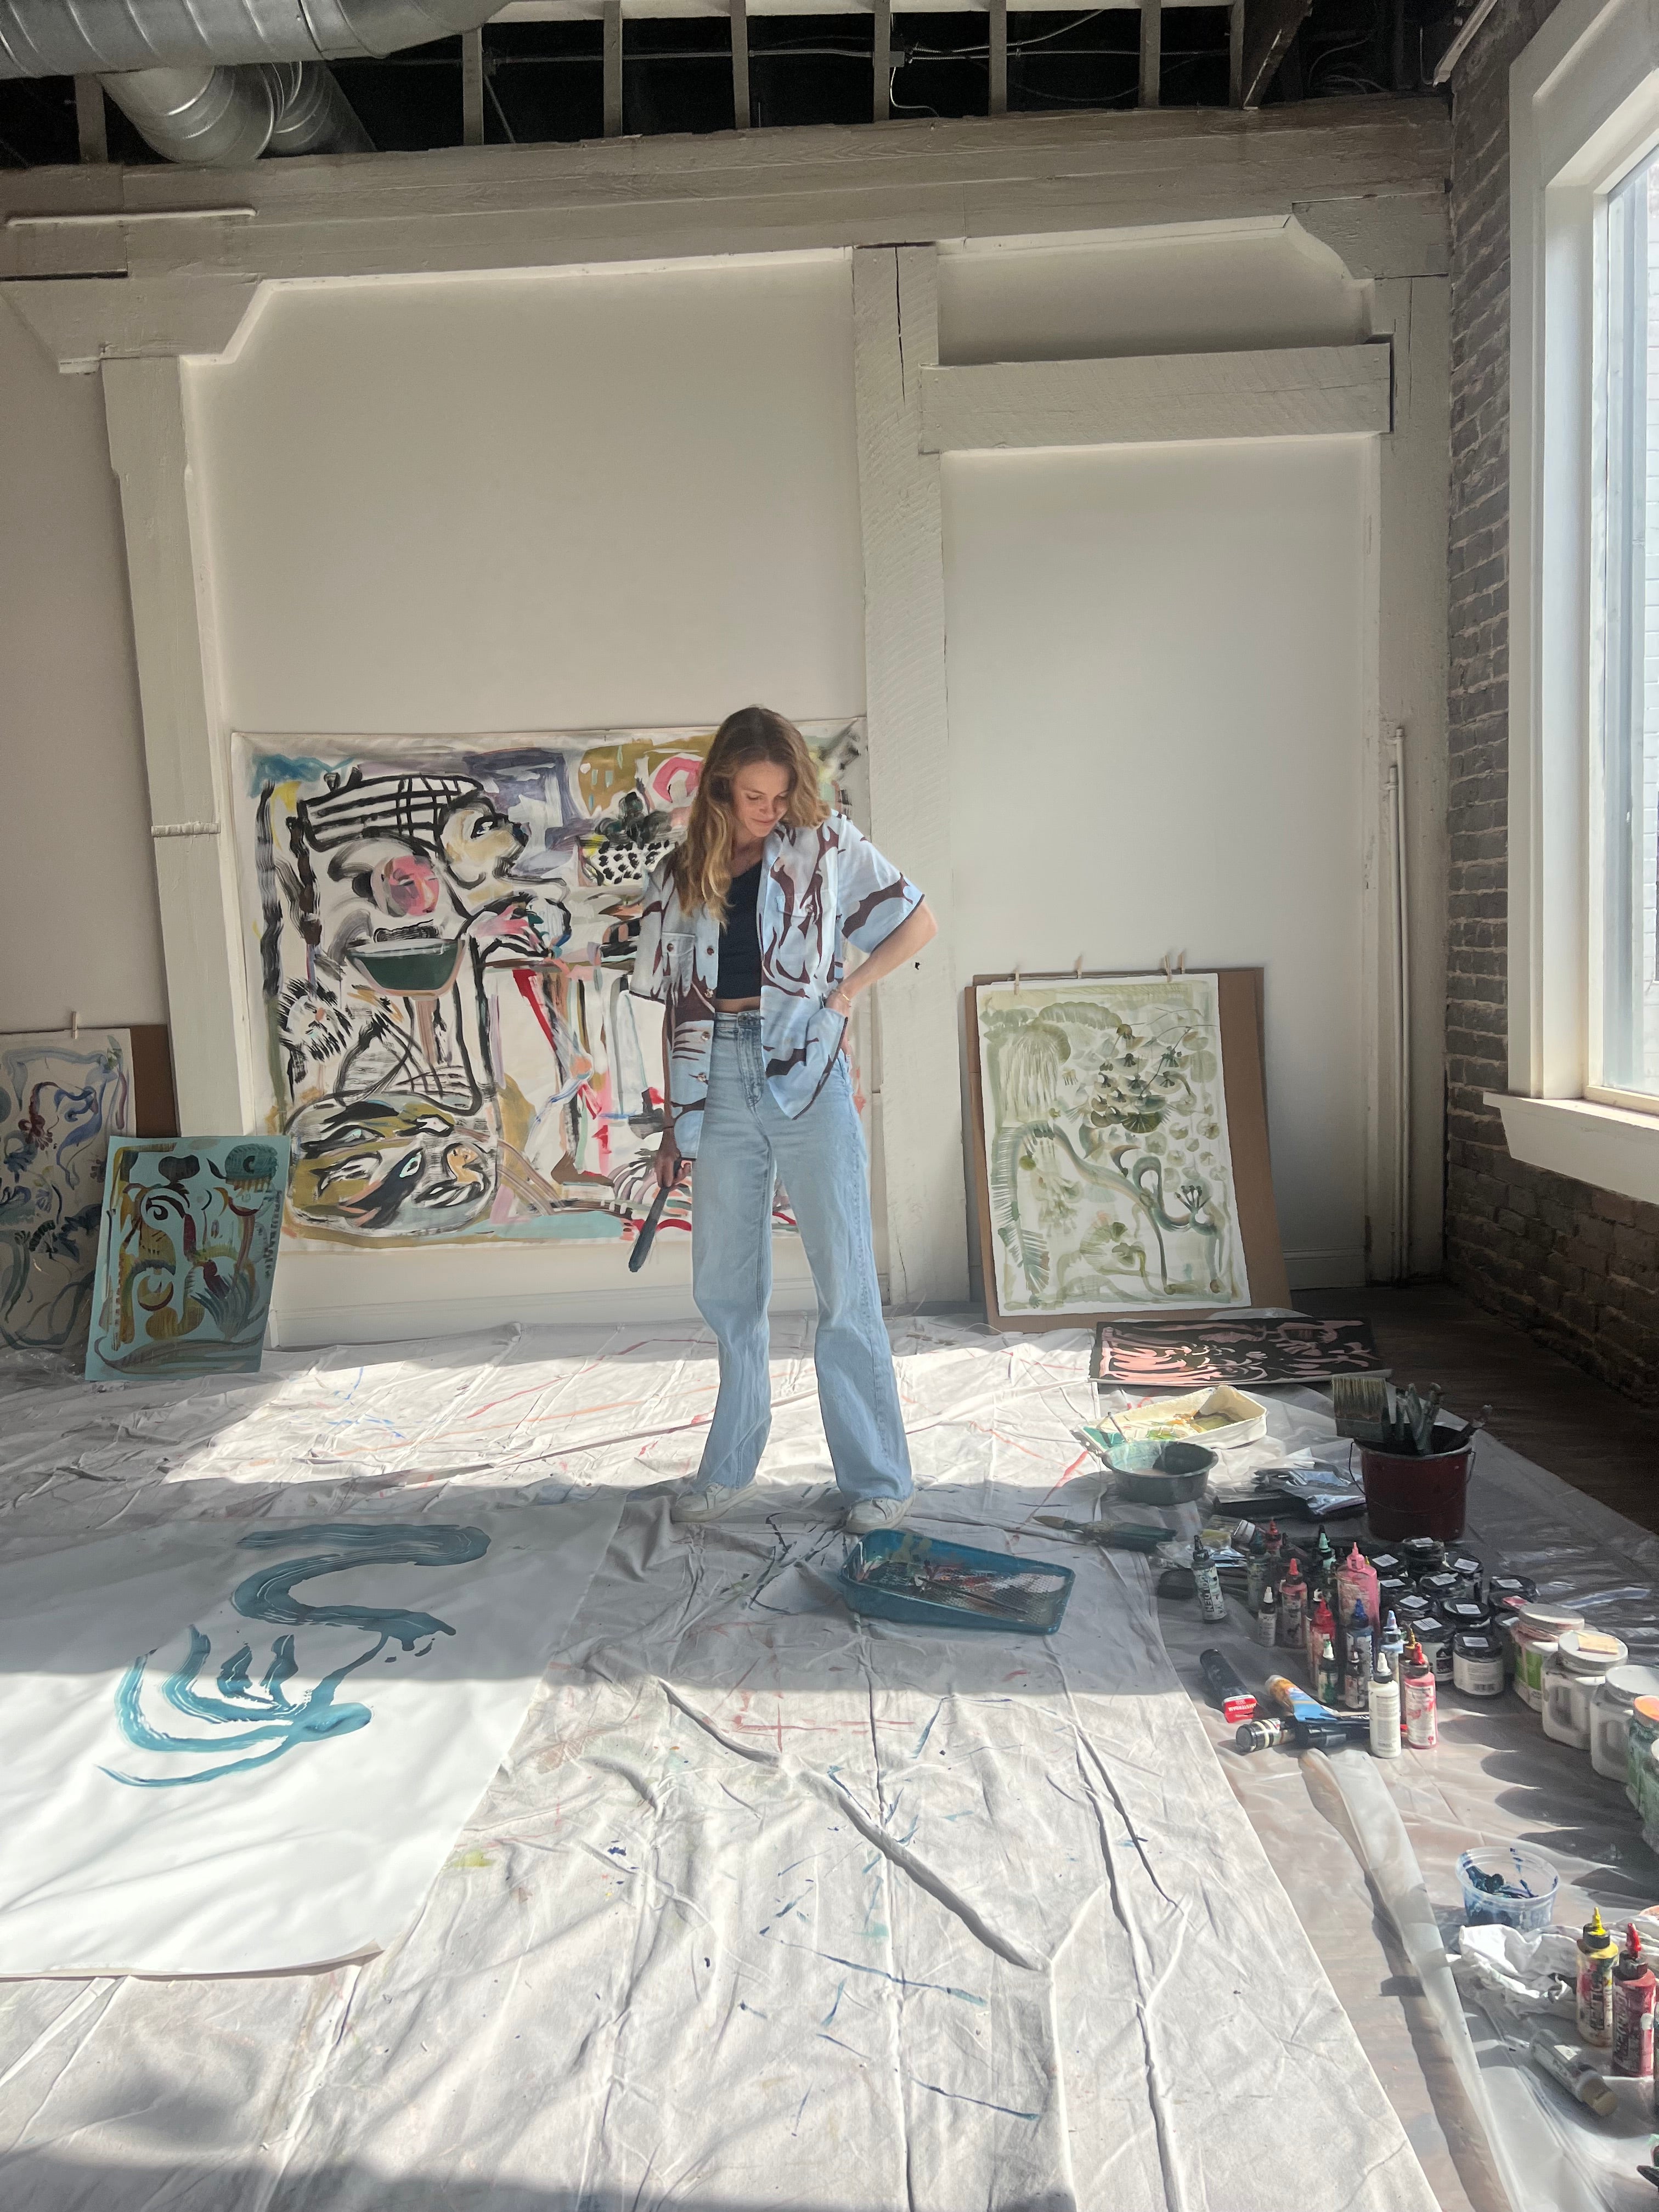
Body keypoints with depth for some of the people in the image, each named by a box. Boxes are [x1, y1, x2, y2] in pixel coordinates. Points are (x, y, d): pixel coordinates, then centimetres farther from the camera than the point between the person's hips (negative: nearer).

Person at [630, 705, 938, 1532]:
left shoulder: (826, 844, 5)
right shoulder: (682, 875, 11)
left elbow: (918, 923, 7)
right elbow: (674, 1002, 12)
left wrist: (846, 991, -5)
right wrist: (673, 1121, 10)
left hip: (805, 1075, -3)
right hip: (718, 1084, 3)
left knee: (845, 1284, -2)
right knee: (724, 1286, 10)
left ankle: (879, 1480, 7)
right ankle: (729, 1466, 25)